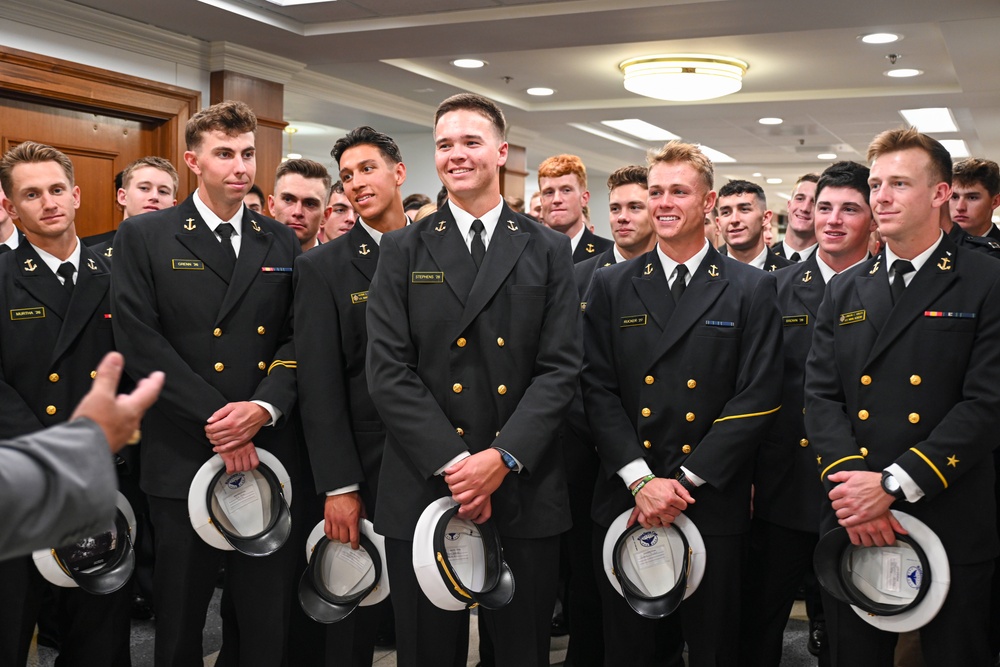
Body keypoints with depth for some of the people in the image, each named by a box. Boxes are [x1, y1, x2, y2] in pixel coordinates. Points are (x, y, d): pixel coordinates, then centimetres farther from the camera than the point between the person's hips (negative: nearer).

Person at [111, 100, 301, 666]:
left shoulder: (283, 244, 11)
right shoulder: (144, 237, 1)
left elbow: (297, 340, 4)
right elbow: (141, 342, -9)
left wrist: (263, 407, -14)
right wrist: (213, 418, -15)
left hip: (270, 452, 3)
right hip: (183, 460, -2)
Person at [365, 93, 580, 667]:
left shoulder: (548, 251, 6)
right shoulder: (404, 251, 5)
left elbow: (560, 368, -2)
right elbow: (389, 371, -4)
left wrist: (502, 458, -14)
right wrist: (454, 463, -13)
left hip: (525, 492, 0)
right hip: (424, 489, 0)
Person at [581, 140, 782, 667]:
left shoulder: (751, 290, 0)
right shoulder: (612, 286, 6)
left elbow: (758, 398, -7)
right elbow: (598, 388, -1)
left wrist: (684, 480, -13)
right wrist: (641, 480, -12)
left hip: (714, 506, -1)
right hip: (625, 504, 2)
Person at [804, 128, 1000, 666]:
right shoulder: (845, 291, 10)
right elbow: (821, 395, 3)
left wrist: (893, 484, -18)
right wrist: (848, 479, -14)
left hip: (953, 527, -3)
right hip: (853, 526, 4)